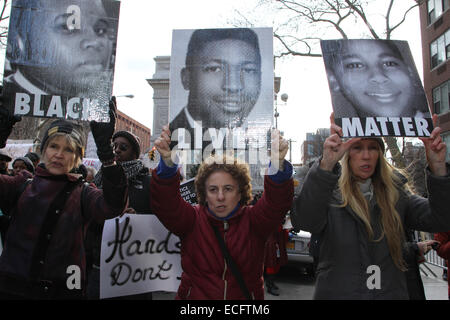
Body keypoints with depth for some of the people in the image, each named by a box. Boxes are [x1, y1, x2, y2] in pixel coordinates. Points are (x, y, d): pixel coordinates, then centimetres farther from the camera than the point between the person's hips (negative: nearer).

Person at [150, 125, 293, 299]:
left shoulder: (252, 220, 1)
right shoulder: (193, 219, 2)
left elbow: (277, 201, -15)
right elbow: (166, 203, -13)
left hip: (246, 295, 0)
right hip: (195, 295, 1)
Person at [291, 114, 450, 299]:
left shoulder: (396, 194, 2)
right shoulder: (329, 192, -11)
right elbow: (303, 221, -31)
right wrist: (326, 164, -42)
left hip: (391, 292, 4)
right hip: (337, 292, -3)